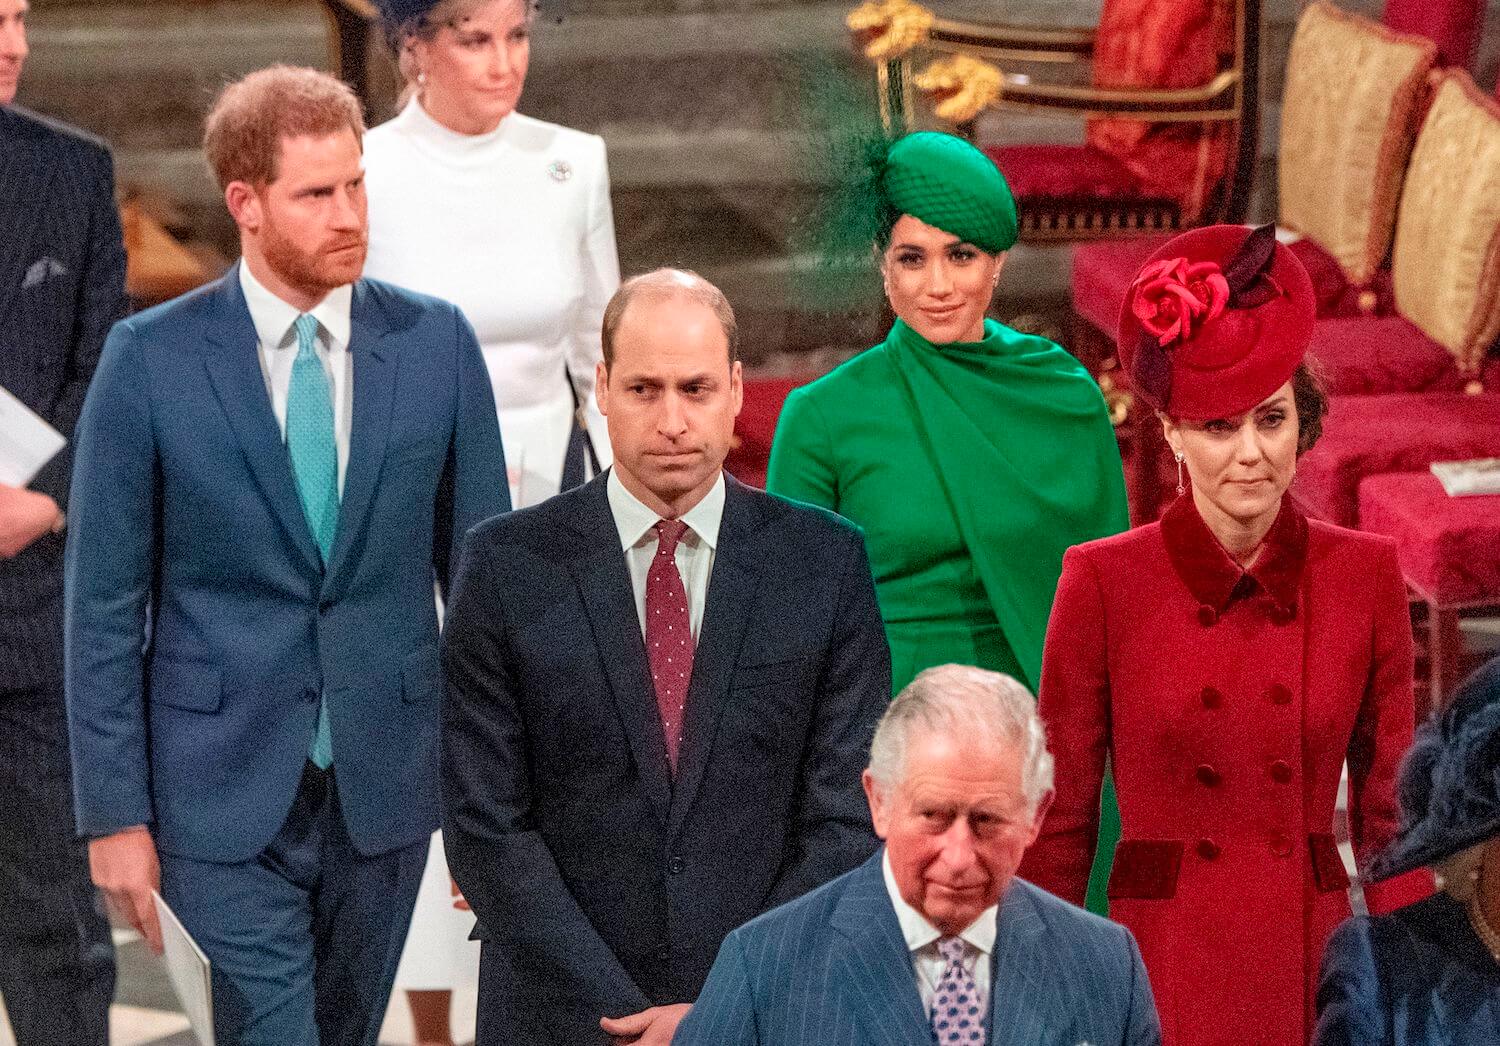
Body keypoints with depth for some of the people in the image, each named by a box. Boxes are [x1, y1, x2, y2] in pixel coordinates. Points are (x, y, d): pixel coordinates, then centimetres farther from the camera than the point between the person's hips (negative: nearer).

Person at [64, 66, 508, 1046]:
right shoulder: (150, 358, -7)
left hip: (385, 785, 3)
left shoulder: (436, 343, 0)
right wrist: (115, 814, -6)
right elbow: (104, 604, -3)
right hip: (224, 792, -3)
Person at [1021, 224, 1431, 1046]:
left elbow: (1391, 814, 7)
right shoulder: (1104, 580, -4)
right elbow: (1060, 822, 1)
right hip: (1163, 969, -2)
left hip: (1318, 966, 2)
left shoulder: (1365, 574, 2)